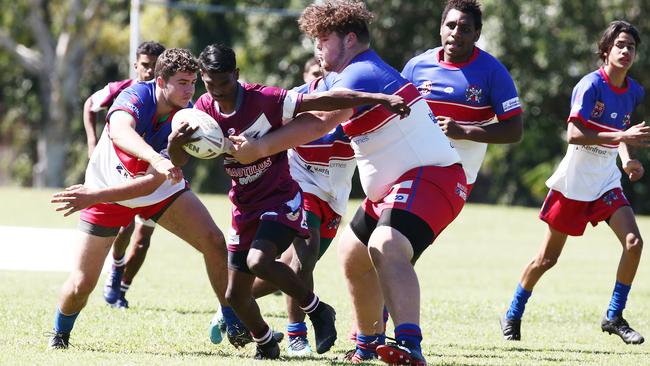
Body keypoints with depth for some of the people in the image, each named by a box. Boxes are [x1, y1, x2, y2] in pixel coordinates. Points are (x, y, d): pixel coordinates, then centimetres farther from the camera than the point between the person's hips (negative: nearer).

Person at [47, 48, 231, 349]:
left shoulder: (186, 118, -22)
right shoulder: (136, 96, -29)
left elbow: (152, 183, -28)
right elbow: (120, 132, -55)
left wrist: (94, 196, -37)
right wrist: (157, 159, -72)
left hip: (160, 190, 3)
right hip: (107, 186, -3)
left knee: (214, 241, -14)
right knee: (81, 283, -4)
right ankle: (59, 335, 28)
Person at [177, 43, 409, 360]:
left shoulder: (262, 99, -18)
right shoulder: (204, 109, -3)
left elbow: (322, 101, -21)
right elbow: (179, 160, -5)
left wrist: (378, 98, -28)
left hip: (280, 199, -6)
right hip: (245, 208, 6)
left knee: (258, 261, -31)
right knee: (235, 294, 5)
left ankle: (317, 310, -10)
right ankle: (265, 344, 33)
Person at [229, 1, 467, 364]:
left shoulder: (361, 75, -18)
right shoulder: (340, 79, 17)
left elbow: (318, 124, -30)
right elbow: (301, 110, 21)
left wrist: (259, 148, -28)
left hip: (430, 177, -12)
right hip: (394, 186, 12)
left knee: (386, 247, -34)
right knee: (353, 253, 23)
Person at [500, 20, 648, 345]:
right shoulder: (591, 85, -18)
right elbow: (573, 134, -28)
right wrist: (621, 136, -35)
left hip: (606, 183, 5)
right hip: (573, 183, -5)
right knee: (547, 258, 4)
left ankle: (614, 317, -1)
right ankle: (513, 316, 24)